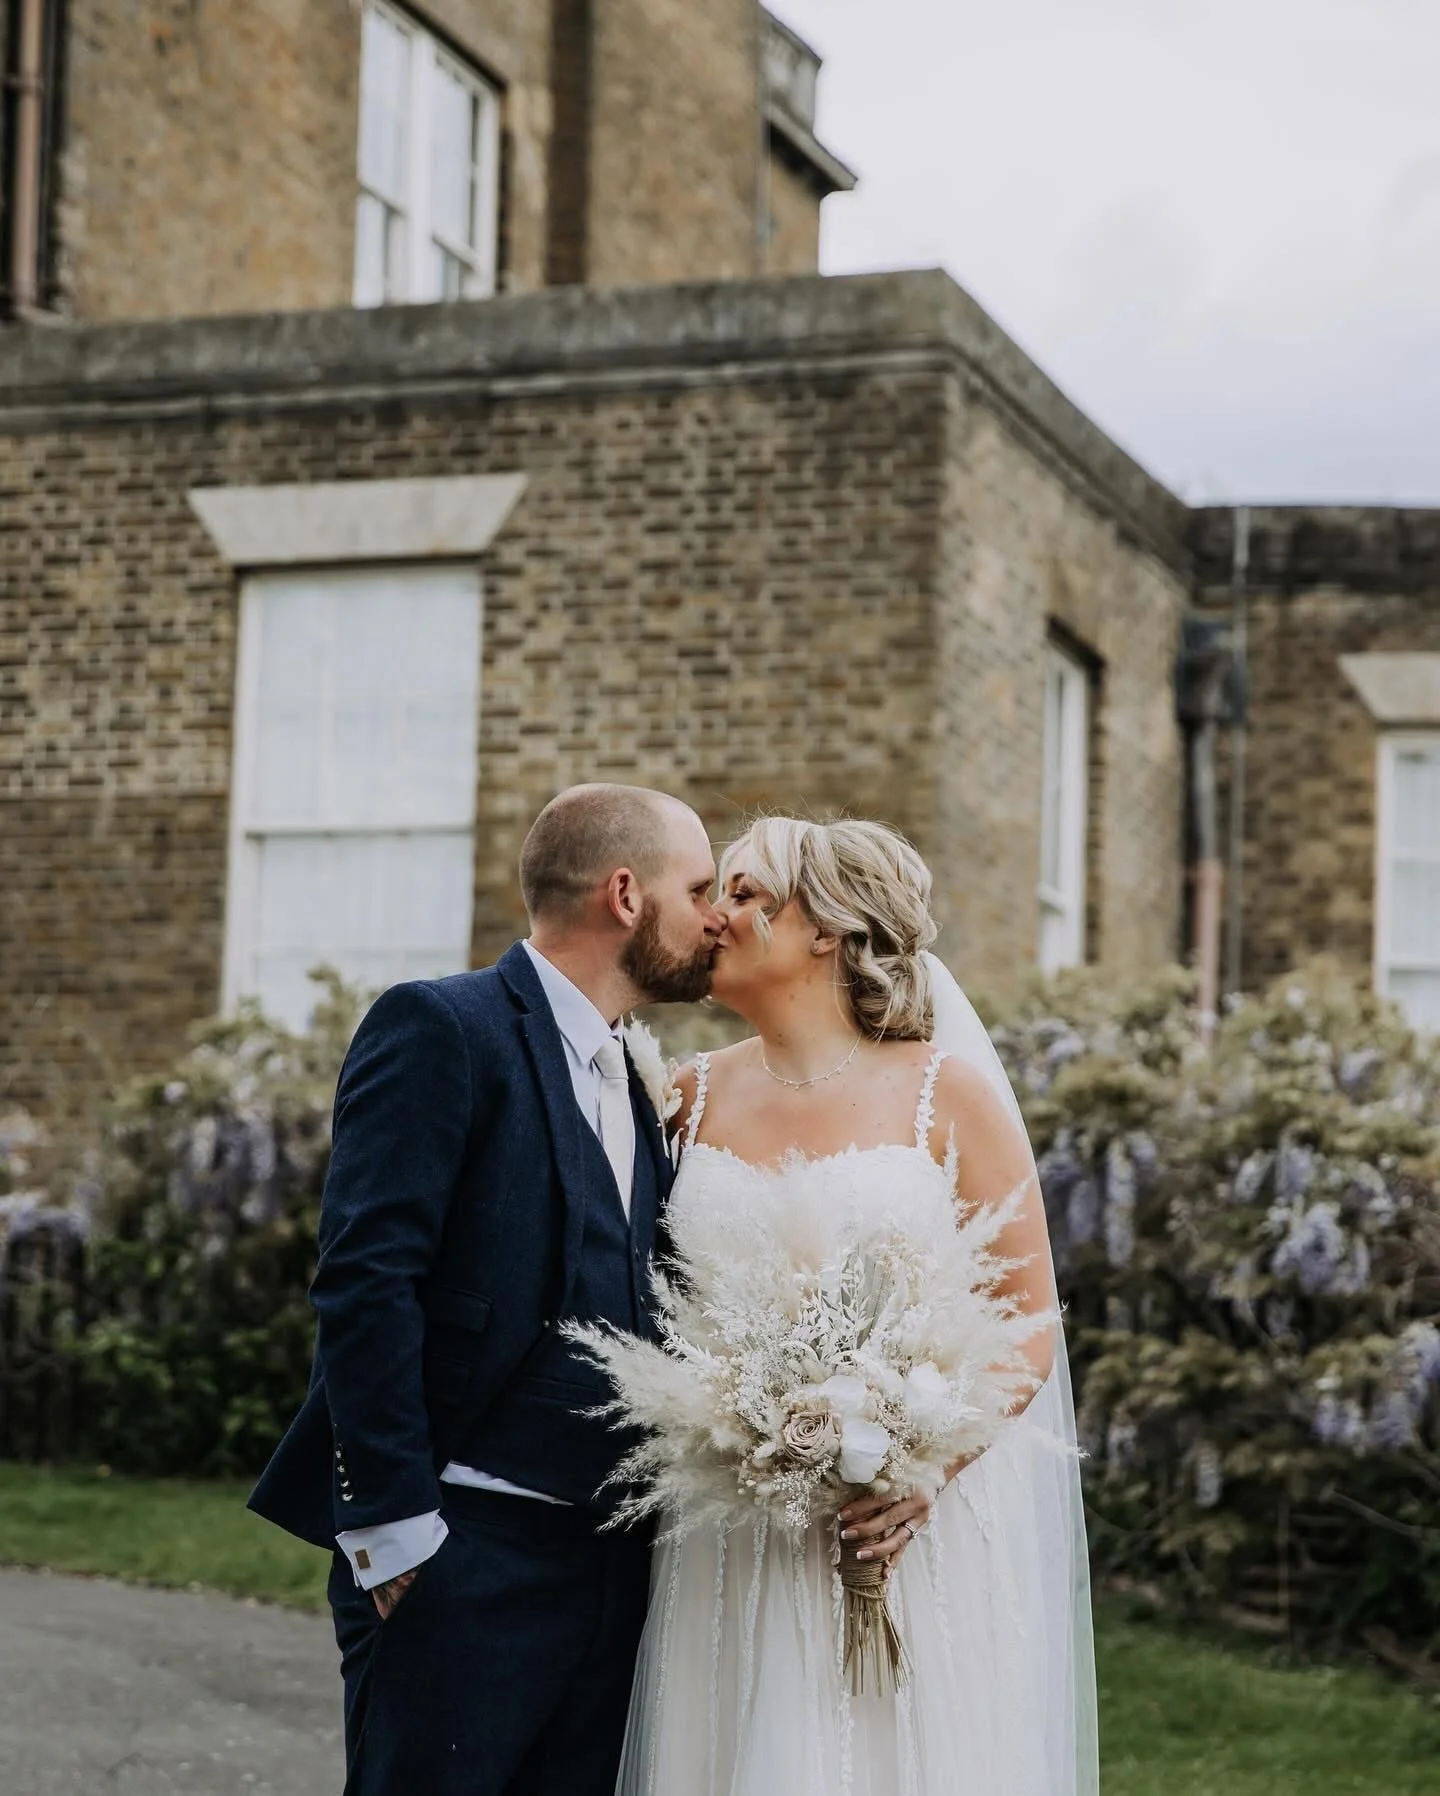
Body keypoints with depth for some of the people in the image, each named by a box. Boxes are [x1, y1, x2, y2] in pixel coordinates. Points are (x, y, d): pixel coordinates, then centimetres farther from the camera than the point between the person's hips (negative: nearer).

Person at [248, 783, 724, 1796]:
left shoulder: (634, 1085, 19)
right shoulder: (442, 1029, -7)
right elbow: (365, 1283, -16)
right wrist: (396, 1530, -20)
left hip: (609, 1563, 8)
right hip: (463, 1561, -8)